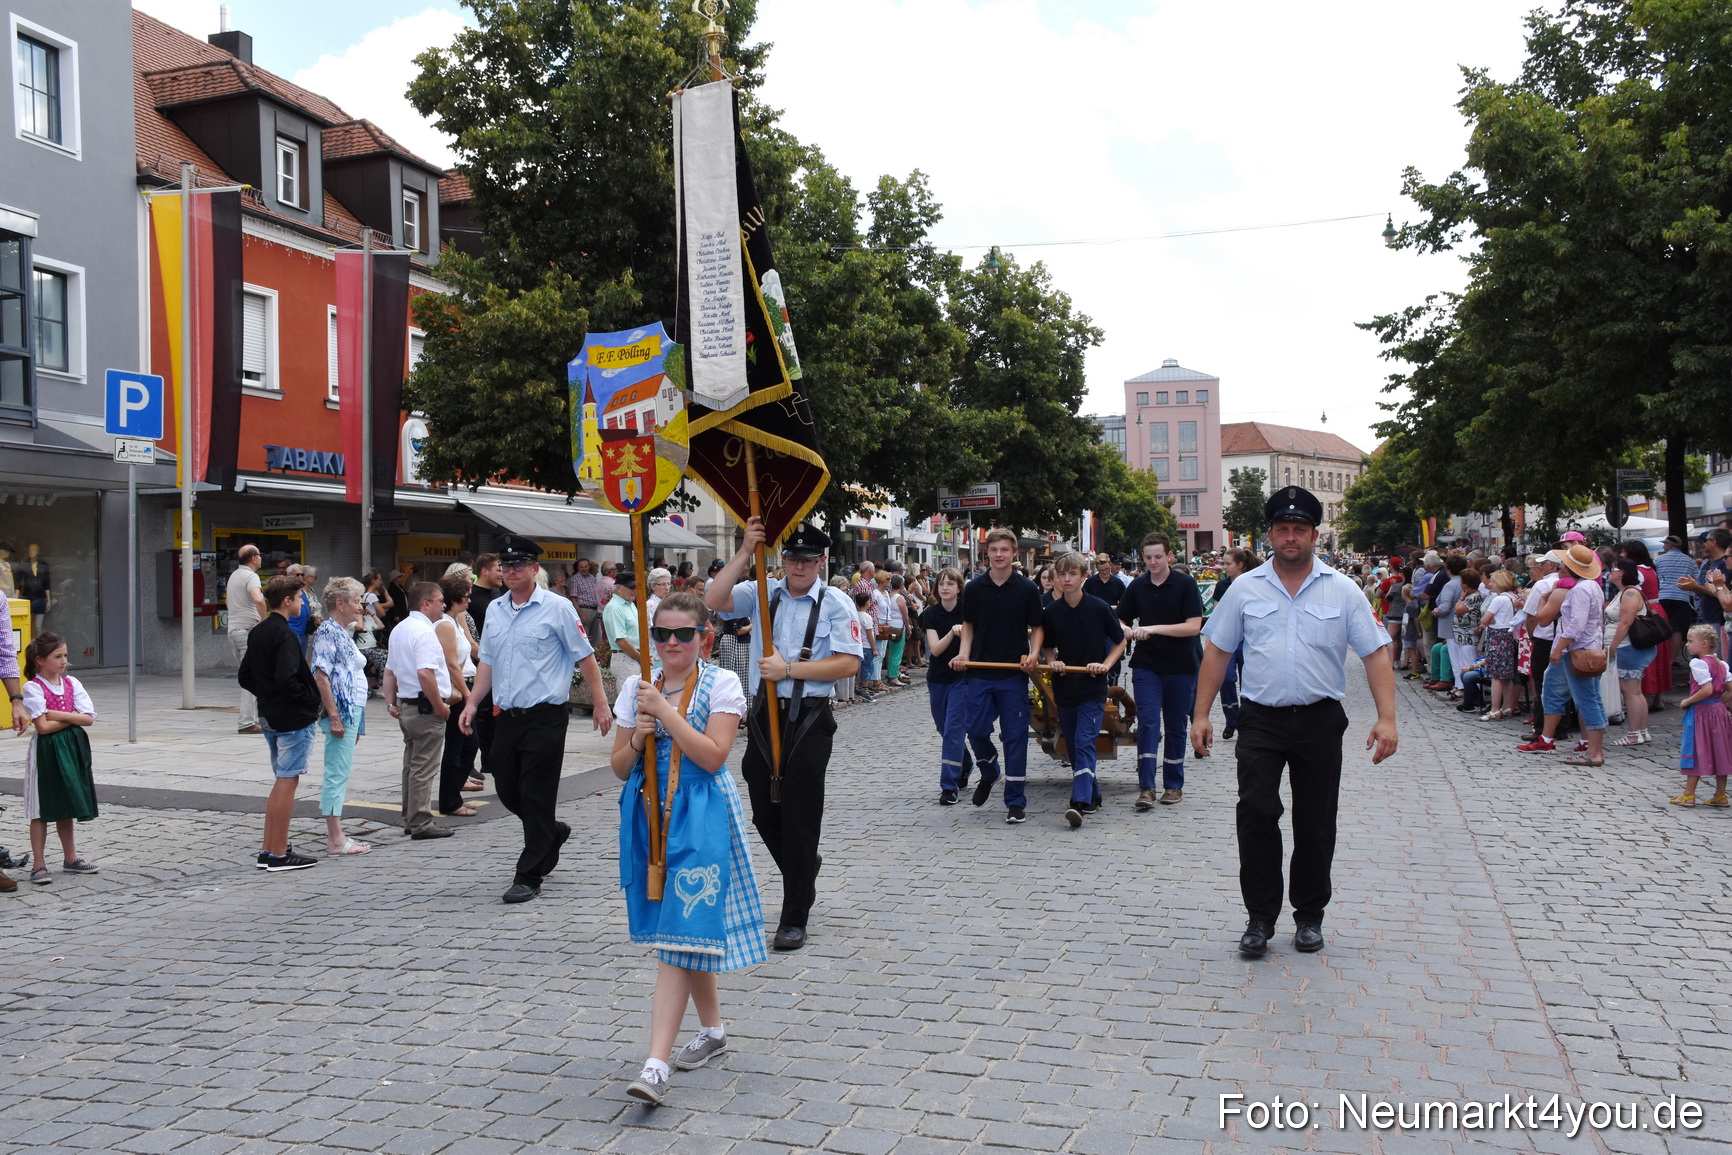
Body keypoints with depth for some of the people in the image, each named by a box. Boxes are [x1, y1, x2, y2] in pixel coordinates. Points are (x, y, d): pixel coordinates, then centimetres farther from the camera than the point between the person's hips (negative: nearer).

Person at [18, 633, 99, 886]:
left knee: (66, 806, 15)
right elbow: (43, 726, -17)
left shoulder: (72, 683, 6)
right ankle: (39, 865, 8)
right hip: (46, 750, -5)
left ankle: (70, 858, 23)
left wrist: (58, 715, -12)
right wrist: (73, 717, -8)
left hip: (72, 747, 5)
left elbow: (89, 718, -3)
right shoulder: (33, 688, -9)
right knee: (41, 810, 1)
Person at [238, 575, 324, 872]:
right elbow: (286, 679, -26)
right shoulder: (284, 634, -18)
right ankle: (278, 855, 2)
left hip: (271, 717, 9)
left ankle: (268, 850, 22)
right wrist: (312, 698, -13)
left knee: (281, 781, 18)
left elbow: (245, 677, 16)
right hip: (294, 718, -9)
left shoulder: (257, 633, 11)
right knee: (287, 782, -3)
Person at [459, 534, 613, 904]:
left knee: (536, 797, -2)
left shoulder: (557, 608, -6)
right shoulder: (495, 610, 11)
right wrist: (472, 704, 7)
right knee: (507, 791, 12)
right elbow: (487, 661, 17)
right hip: (506, 717, 6)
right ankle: (552, 833, 39)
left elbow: (585, 657, -3)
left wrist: (600, 704, -5)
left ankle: (528, 877, 8)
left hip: (545, 717, -6)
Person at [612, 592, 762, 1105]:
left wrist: (665, 710, -17)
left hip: (700, 816, -5)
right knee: (690, 926, 14)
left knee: (680, 929, -12)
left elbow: (713, 756, -15)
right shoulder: (637, 688, 8)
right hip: (649, 812, 5)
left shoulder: (721, 684, -4)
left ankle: (656, 1064, -15)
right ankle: (712, 1029, 33)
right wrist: (637, 740, -11)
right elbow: (620, 769, 10)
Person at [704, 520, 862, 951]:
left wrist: (789, 668, -15)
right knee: (764, 812, 14)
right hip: (763, 716, 4)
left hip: (809, 720, -4)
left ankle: (795, 918, 12)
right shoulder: (763, 593, 5)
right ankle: (805, 867, 44)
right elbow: (715, 600, -11)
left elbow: (849, 663, -11)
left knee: (800, 815, 0)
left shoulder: (835, 604, -4)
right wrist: (745, 551, -16)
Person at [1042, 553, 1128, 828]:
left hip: (1093, 687, -4)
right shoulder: (1051, 612, 2)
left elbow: (1120, 641, 4)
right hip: (1064, 687, 4)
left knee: (1084, 743, -14)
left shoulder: (1099, 608, -6)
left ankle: (1080, 802, -19)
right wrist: (1052, 662, -7)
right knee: (1073, 746, 10)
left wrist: (1106, 664, -11)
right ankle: (1092, 797, 25)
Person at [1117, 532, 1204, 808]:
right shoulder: (1137, 586, 4)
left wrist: (1155, 629, -21)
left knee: (1176, 726, 8)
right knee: (1148, 723, -10)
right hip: (1146, 664, 1)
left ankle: (1174, 784, 21)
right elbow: (1120, 623, 11)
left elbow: (1194, 626, -14)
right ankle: (1146, 787, -10)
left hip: (1181, 667, -1)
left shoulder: (1186, 584, -5)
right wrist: (1130, 633, -13)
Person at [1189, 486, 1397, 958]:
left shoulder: (1343, 590, 3)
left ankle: (1309, 915, 24)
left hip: (1319, 720, 0)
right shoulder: (1245, 588, 5)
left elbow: (1376, 653, 1)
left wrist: (1386, 718, -9)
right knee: (1255, 813, -10)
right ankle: (1260, 917, 2)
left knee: (1316, 823, 8)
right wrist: (1201, 715, 2)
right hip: (1260, 720, 0)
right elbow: (1216, 652, 7)